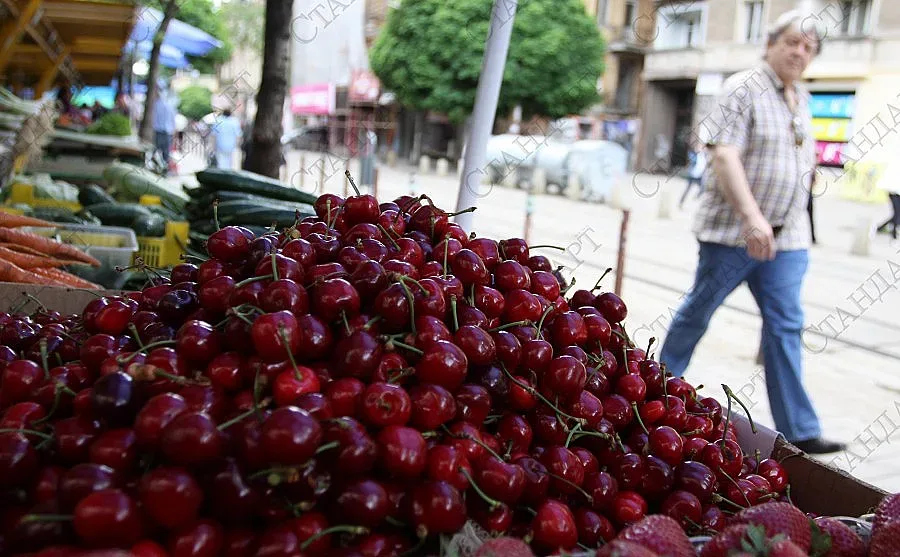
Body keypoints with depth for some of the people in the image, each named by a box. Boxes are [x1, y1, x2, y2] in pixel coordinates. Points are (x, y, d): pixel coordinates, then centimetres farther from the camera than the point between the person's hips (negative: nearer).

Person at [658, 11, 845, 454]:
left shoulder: (802, 100, 15)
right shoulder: (744, 89, -8)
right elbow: (724, 155, -20)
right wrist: (751, 216, -29)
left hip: (786, 236, 6)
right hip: (733, 230, -6)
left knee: (785, 326, 1)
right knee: (699, 310, 6)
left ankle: (799, 429, 2)